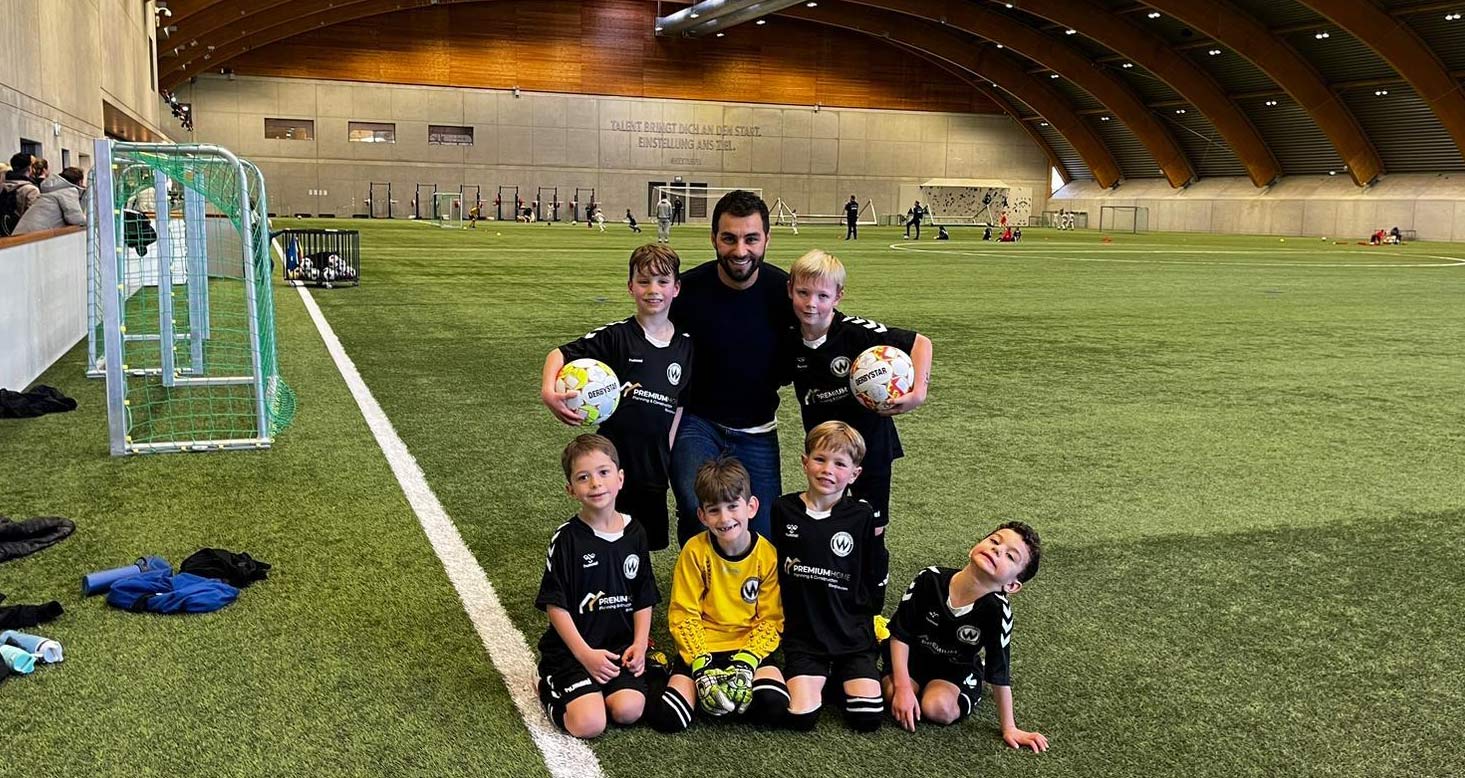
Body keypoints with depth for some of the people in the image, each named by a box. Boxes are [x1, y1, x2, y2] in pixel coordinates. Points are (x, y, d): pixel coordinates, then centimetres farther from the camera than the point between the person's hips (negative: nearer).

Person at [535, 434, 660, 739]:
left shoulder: (634, 533, 4)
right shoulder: (567, 538, -9)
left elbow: (644, 598, 10)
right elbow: (555, 604, -8)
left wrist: (640, 644, -4)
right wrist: (585, 654, -14)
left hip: (621, 643, 3)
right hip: (573, 646, -3)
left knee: (628, 711, -20)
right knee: (589, 724, -20)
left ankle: (595, 687, 12)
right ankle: (549, 685, 11)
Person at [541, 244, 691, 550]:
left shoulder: (687, 346, 4)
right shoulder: (615, 336, -9)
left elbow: (679, 407, 11)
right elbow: (559, 354, -10)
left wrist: (669, 458, 9)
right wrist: (548, 392, -29)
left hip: (654, 469, 4)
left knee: (647, 543, 14)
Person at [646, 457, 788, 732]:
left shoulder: (768, 555, -7)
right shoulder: (695, 551, -9)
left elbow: (770, 620, -3)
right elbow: (683, 615, -7)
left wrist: (747, 662, -19)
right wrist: (701, 664, -19)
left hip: (749, 646, 1)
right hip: (701, 647, 0)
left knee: (775, 706, -27)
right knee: (666, 717, -21)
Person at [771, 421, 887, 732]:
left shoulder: (862, 516, -5)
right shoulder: (783, 511, -2)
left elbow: (876, 576, 8)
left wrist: (866, 618, 9)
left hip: (852, 634, 0)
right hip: (803, 634, 0)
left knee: (868, 718, -10)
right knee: (800, 717, -15)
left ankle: (839, 675, 19)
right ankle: (820, 677, 15)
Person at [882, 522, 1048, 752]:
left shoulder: (997, 610, -30)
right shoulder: (930, 579, -26)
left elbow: (1000, 673, -19)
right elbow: (900, 634, -14)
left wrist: (1009, 729, -13)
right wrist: (903, 687, -20)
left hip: (957, 670, -1)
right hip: (912, 656, 1)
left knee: (938, 708, -27)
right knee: (895, 695, -25)